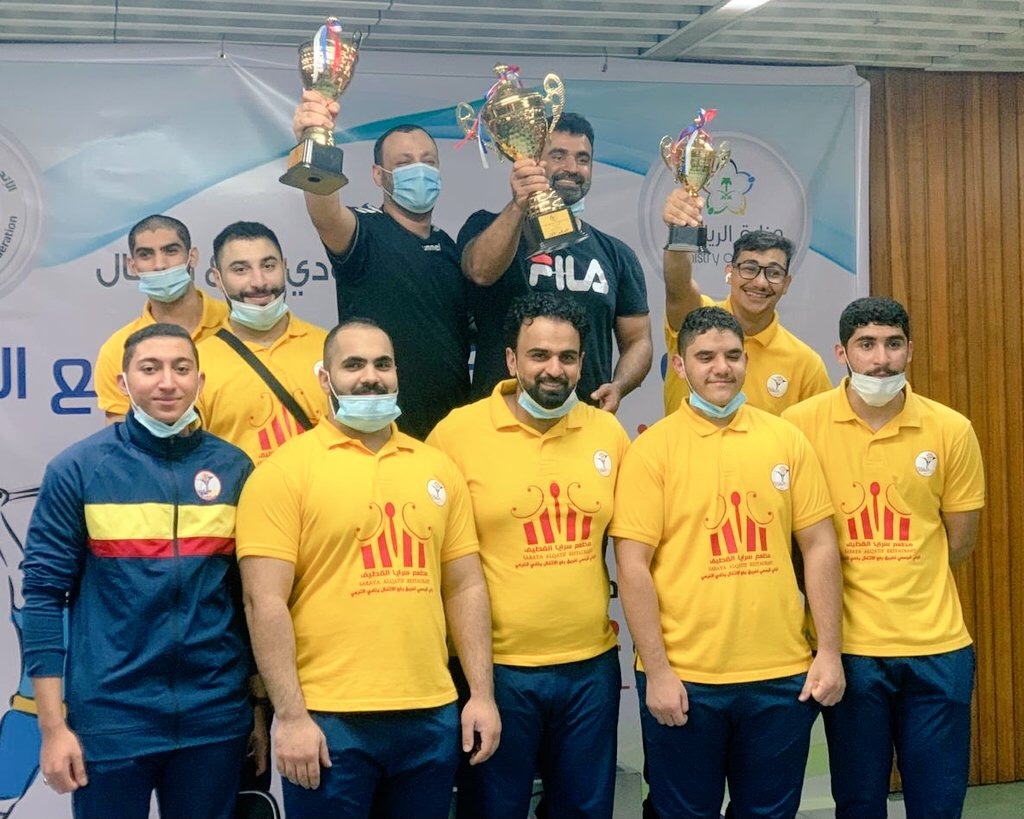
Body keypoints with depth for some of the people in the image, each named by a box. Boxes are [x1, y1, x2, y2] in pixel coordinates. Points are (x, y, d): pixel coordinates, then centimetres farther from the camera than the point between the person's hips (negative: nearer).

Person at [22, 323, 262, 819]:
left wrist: (263, 709, 7)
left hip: (215, 719, 2)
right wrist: (52, 725, -7)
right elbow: (44, 594, -4)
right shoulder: (77, 469, -5)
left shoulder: (235, 468, 2)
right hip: (110, 718, -2)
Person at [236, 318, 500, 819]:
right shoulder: (285, 471, -5)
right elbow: (264, 601, -10)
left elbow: (465, 587, 12)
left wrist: (482, 694, 6)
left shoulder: (437, 468, 11)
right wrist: (290, 715, -14)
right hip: (328, 720, -4)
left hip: (431, 715, 5)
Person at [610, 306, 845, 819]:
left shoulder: (787, 440, 4)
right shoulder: (653, 449, -5)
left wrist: (829, 652, 1)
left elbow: (819, 547, 6)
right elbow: (633, 567, -8)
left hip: (782, 676, 3)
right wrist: (657, 671, -11)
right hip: (684, 679, -2)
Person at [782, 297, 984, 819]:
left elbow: (959, 542, 9)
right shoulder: (802, 424, -5)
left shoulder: (952, 431, -1)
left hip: (936, 648, 1)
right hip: (847, 646, -1)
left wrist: (902, 583, 6)